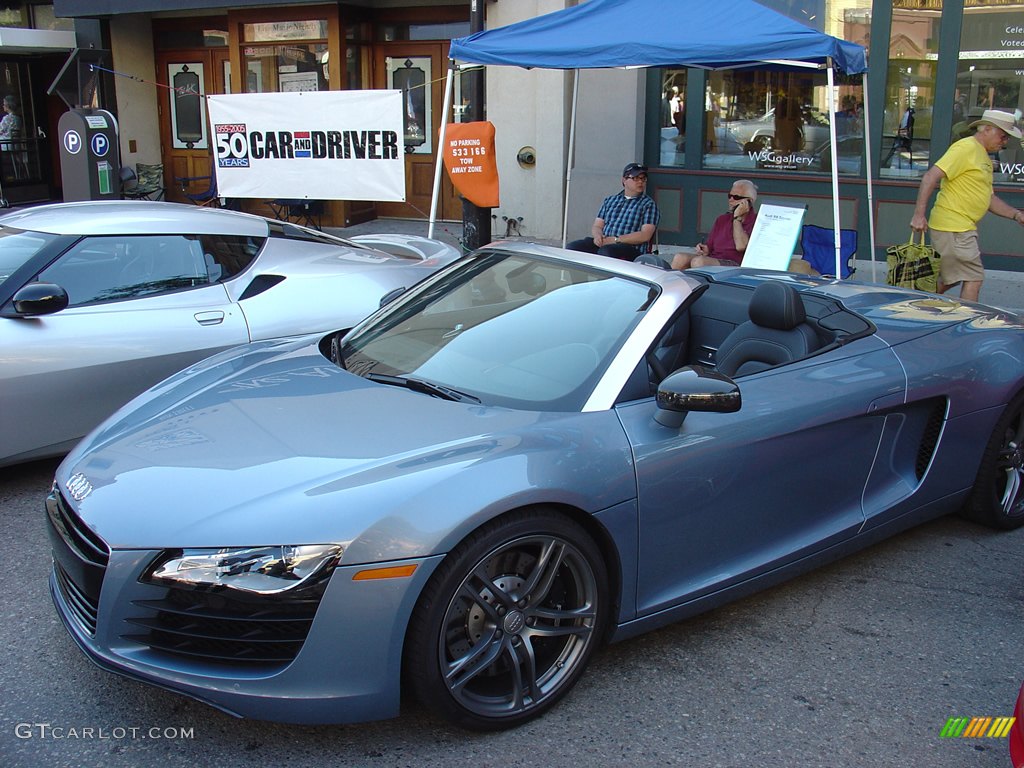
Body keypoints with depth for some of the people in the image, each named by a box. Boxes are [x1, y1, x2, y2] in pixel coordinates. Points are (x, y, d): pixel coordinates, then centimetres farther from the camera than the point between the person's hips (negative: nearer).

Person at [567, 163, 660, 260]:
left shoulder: (649, 204, 7)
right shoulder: (610, 200, 22)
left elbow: (645, 235, -5)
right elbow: (597, 226, 19)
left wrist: (615, 240, -13)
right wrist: (598, 235, -7)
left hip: (632, 248, -5)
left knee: (605, 252, -39)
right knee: (573, 247, -22)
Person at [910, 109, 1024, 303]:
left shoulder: (985, 158, 20)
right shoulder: (966, 148, -11)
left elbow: (989, 198, 24)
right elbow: (931, 177, -20)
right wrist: (919, 214, -26)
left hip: (964, 228, 10)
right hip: (953, 228, -10)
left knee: (951, 278, 17)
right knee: (974, 279, -8)